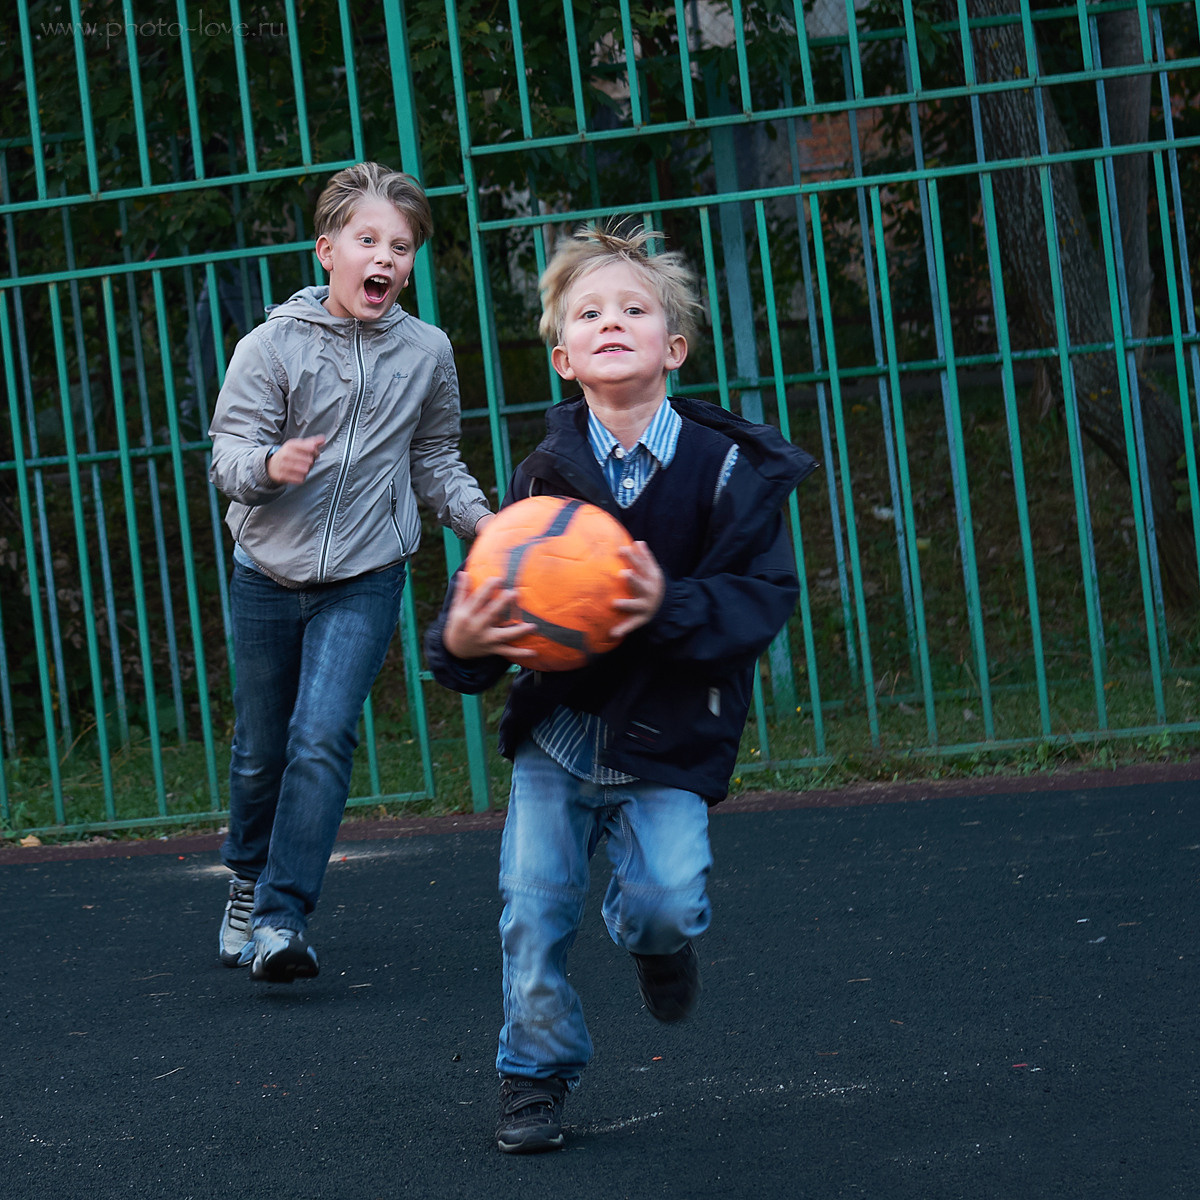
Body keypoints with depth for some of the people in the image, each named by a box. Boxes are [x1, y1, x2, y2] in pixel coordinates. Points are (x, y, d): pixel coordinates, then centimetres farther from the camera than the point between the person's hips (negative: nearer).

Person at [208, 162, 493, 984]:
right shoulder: (273, 346, -8)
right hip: (269, 575, 0)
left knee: (323, 738, -16)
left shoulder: (426, 352, -1)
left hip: (364, 580, 0)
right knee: (260, 749, 12)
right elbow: (230, 454, -10)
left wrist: (479, 518, -3)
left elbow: (434, 461, 13)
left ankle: (283, 918, -11)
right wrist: (271, 466, -32)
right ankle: (249, 879, 38)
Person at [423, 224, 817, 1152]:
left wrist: (671, 607, -31)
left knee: (668, 898, -17)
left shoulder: (727, 467, -10)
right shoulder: (546, 475, -6)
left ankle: (651, 935, 23)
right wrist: (460, 641, -30)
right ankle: (537, 1073, 19)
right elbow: (488, 586, -6)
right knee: (533, 909, -3)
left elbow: (765, 596, -13)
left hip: (667, 743, -1)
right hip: (556, 733, 2)